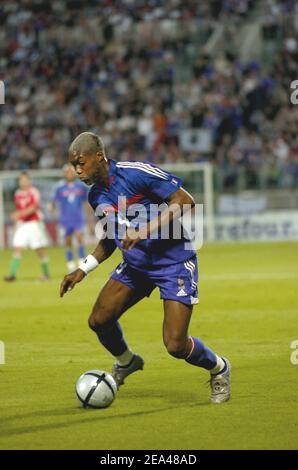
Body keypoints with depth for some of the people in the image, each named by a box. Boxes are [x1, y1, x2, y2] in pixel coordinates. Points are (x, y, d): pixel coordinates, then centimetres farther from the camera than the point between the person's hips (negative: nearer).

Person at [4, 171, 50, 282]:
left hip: (34, 223, -5)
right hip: (21, 224, 5)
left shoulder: (34, 192, -8)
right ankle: (12, 274, -13)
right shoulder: (17, 194, 10)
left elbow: (33, 208, -19)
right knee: (17, 248, -8)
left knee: (40, 250, 3)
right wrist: (16, 223, 19)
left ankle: (46, 273, 18)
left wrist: (20, 214, -29)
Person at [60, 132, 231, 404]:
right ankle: (126, 363, 32)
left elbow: (185, 201, -22)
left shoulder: (135, 172, -20)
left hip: (174, 261, -7)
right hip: (135, 264, 7)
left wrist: (145, 230, -30)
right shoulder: (96, 196, 4)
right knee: (99, 320, 0)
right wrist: (82, 271, 10)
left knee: (176, 345, -14)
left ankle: (218, 369, 17)